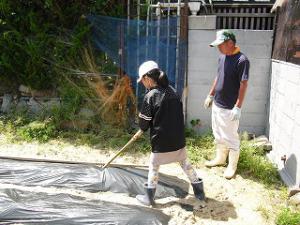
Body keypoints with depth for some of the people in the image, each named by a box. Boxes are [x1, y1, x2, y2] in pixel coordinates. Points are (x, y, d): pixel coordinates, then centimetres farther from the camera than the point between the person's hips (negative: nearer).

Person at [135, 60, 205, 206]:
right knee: (184, 163, 20)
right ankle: (199, 191, 29)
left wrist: (144, 125, 13)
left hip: (161, 142, -5)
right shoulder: (172, 91, 4)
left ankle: (149, 197, 23)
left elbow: (143, 125, -10)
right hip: (179, 139, 5)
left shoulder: (150, 96, -14)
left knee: (154, 166, 13)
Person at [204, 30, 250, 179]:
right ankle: (220, 158, 38)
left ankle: (232, 165, 22)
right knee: (218, 135, 20)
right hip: (217, 105, 8)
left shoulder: (242, 60, -19)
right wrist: (210, 95, 19)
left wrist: (237, 108, -21)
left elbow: (243, 85, -19)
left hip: (230, 108, -8)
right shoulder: (222, 57, 6)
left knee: (231, 138, 6)